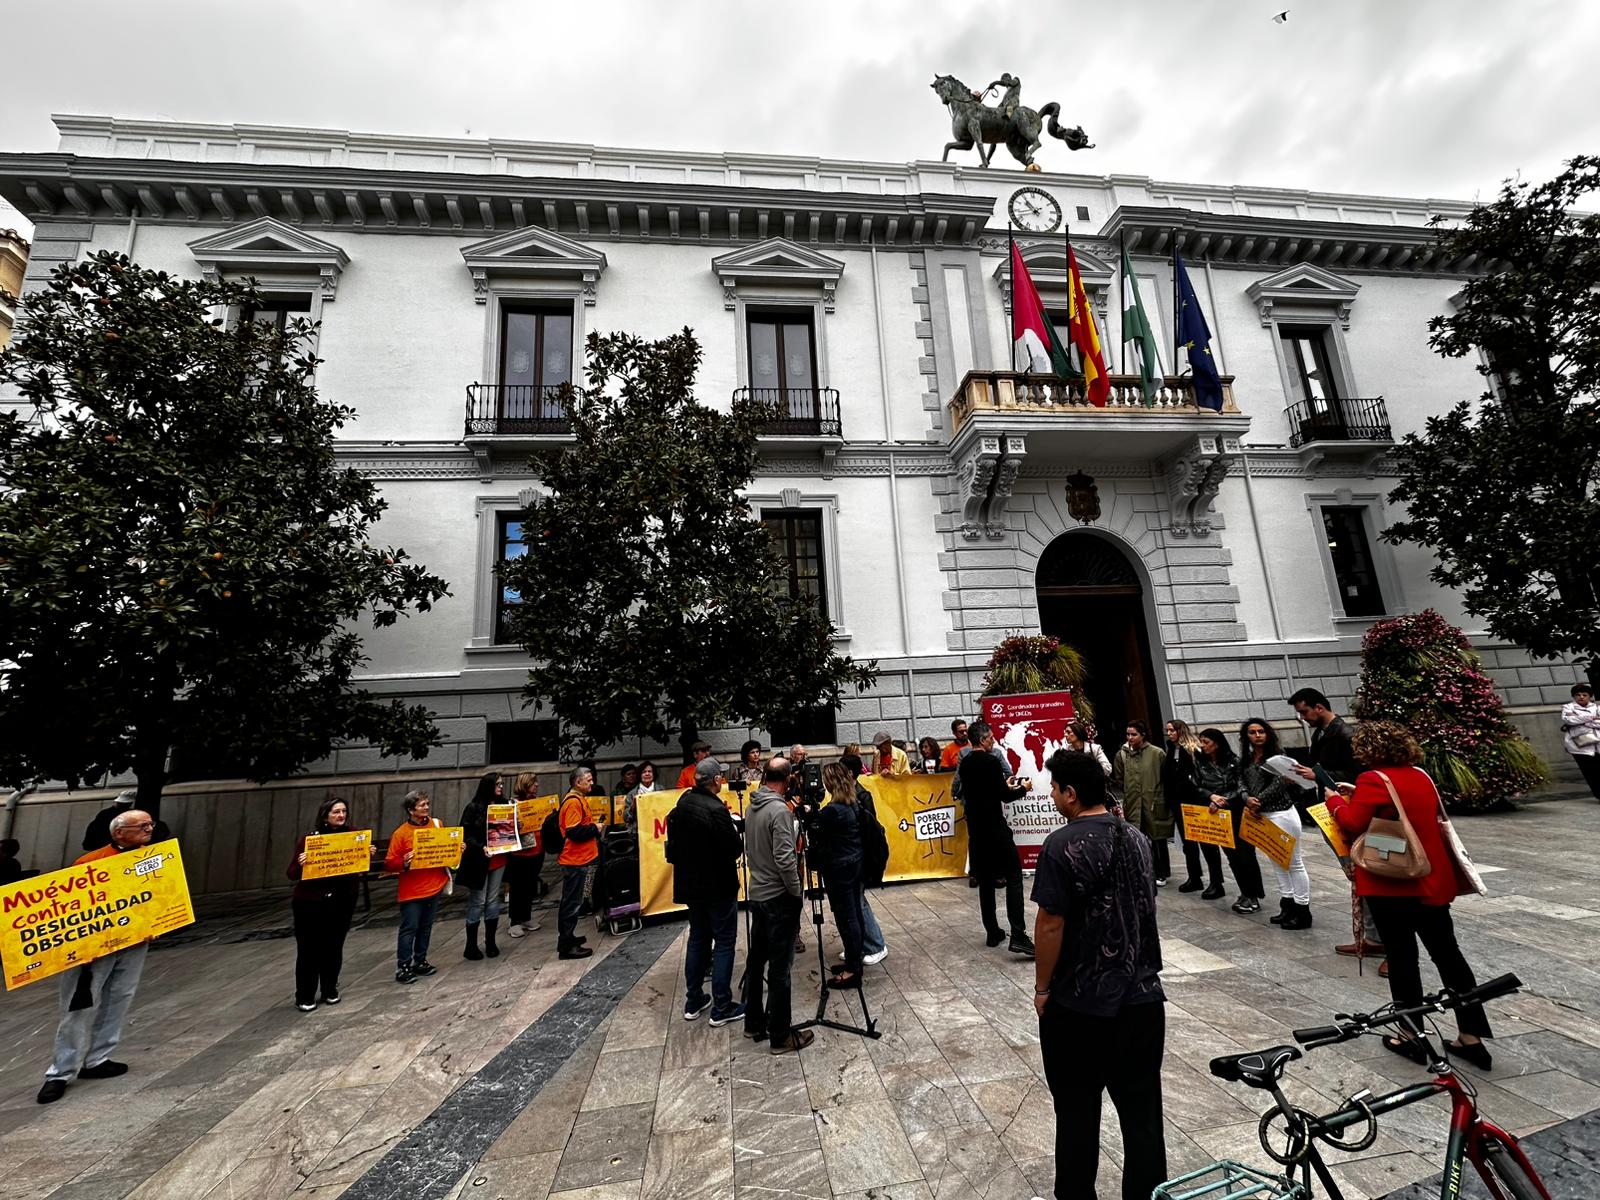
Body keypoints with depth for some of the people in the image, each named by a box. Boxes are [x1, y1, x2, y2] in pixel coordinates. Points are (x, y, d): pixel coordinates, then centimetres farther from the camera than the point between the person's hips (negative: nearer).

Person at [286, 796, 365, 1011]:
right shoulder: (308, 839, -11)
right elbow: (291, 874, -9)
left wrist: (369, 854, -10)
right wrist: (300, 864, -30)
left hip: (343, 901, 3)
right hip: (310, 902, -3)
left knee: (334, 947, 11)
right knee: (309, 949, 5)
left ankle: (330, 991, 28)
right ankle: (304, 997, 21)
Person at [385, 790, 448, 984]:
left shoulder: (437, 824, 2)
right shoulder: (401, 833, -12)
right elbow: (389, 864, -11)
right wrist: (403, 862, -29)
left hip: (434, 887, 5)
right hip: (412, 891, -5)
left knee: (426, 927, 15)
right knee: (409, 929, 3)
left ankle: (420, 962, 28)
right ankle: (403, 968, 14)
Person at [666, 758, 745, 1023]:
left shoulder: (683, 803, -1)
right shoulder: (716, 809, -25)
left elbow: (675, 839, 8)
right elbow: (734, 849, -21)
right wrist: (736, 832, -3)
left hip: (691, 882, 8)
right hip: (718, 886, -7)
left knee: (697, 939, 19)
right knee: (724, 942, 5)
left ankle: (693, 1002, 28)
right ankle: (721, 1008, 12)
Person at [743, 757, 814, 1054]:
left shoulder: (752, 808, 5)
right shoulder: (780, 810, -21)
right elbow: (785, 859, -22)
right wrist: (797, 893, -12)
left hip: (757, 893, 8)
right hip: (779, 898, -8)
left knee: (756, 961, 18)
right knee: (779, 968, 1)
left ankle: (754, 1023, 30)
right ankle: (781, 1036, 11)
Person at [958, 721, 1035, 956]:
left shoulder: (965, 764, 7)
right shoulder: (991, 761, -15)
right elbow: (1005, 797, -13)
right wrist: (1022, 789, 5)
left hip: (975, 829, 7)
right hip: (995, 828, -7)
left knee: (985, 880, 13)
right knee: (1014, 876, -2)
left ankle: (992, 933, 19)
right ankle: (1018, 936, -8)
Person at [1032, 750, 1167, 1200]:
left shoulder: (1062, 845, -20)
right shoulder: (1136, 840, 1)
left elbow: (1051, 925, -19)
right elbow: (1145, 911, 13)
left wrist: (1042, 987, -5)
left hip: (1078, 1005, -5)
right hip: (1143, 998, 6)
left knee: (1077, 1117, 13)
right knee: (1143, 1115, 18)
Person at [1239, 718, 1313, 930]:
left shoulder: (1277, 754, -8)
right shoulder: (1245, 759, 9)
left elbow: (1278, 784, -15)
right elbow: (1242, 784, 2)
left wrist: (1259, 802, -16)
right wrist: (1248, 800, -17)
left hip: (1282, 813, -7)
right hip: (1261, 815, 7)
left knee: (1294, 862, 2)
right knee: (1277, 862, 15)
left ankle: (1303, 911, 10)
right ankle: (1287, 905, 25)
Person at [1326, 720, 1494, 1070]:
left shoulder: (1373, 780, -16)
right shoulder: (1421, 776, 6)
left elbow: (1352, 824, -19)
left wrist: (1335, 800, -1)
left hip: (1392, 884, -7)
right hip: (1433, 880, 7)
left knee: (1401, 956, 5)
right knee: (1447, 953, 14)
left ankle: (1412, 1036, 15)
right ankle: (1472, 1038, 20)